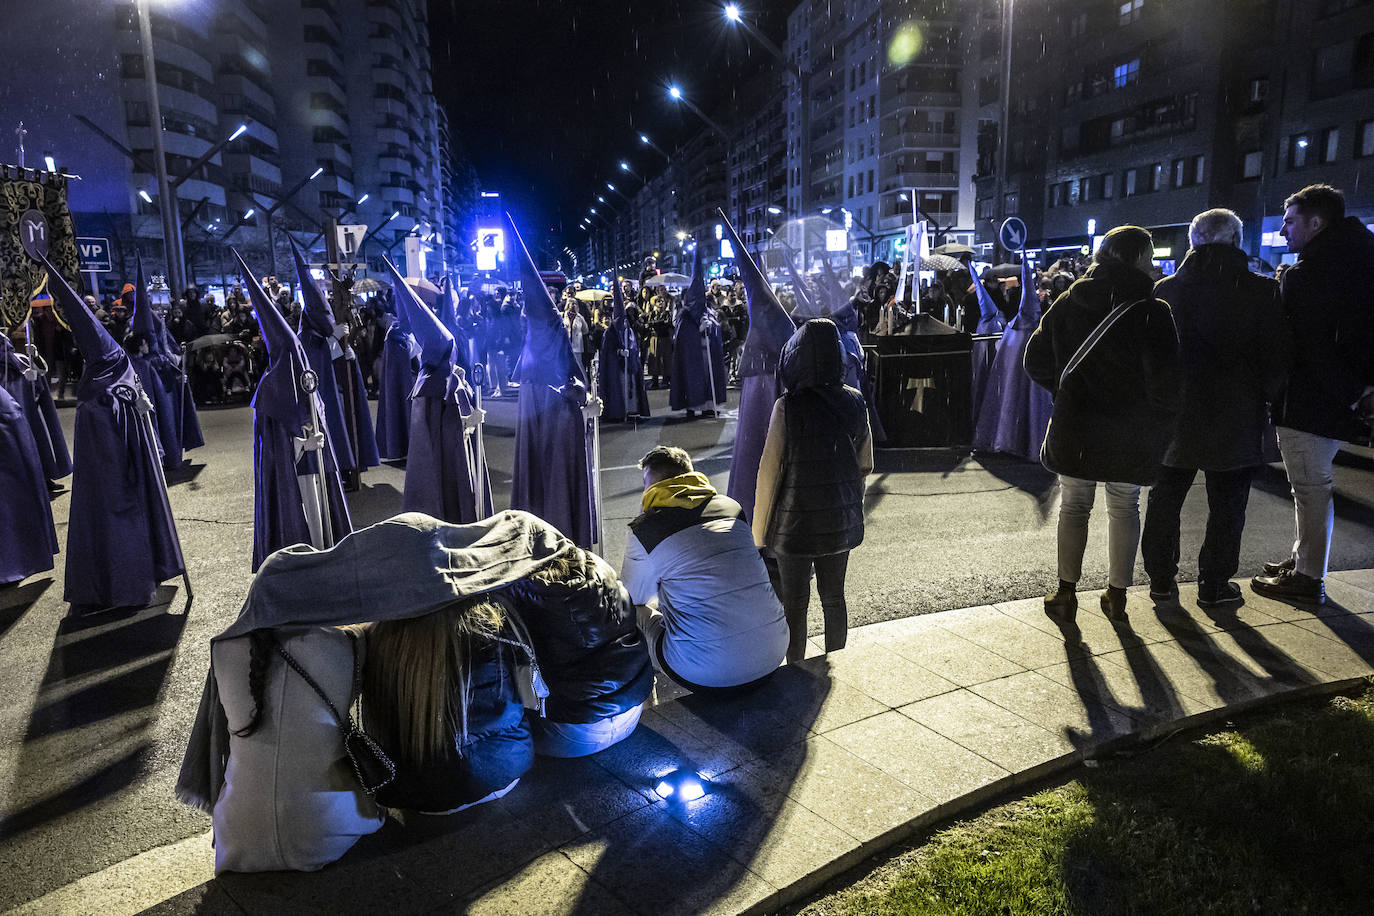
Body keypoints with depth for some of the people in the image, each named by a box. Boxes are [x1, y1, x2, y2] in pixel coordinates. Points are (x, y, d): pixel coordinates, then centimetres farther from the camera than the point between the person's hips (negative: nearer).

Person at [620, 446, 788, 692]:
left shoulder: (644, 531, -6)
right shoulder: (731, 506, 8)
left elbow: (632, 597, 12)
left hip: (708, 677, -5)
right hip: (773, 656, 5)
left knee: (637, 612, 19)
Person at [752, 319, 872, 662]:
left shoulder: (788, 406, -18)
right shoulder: (855, 401, -4)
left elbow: (770, 470, -15)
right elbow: (865, 465, 3)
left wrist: (759, 530, -4)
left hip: (797, 521, -4)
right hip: (841, 518, 5)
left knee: (795, 604, 9)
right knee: (833, 598, 18)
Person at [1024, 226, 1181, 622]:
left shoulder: (1068, 303, -1)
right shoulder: (1152, 311, -12)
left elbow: (1036, 360, 4)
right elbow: (1165, 380, -16)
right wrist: (1161, 419, 1)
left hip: (1075, 426, 2)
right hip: (1131, 433, -2)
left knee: (1073, 506, 13)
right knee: (1124, 508, 14)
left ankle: (1066, 593, 16)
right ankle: (1117, 595, 22)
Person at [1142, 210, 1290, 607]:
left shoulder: (1165, 290, -4)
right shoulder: (1262, 291, -9)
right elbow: (1277, 356, -6)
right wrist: (1261, 400, 9)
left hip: (1174, 418, 2)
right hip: (1235, 420, -2)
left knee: (1165, 499, 14)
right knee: (1226, 506, 11)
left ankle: (1161, 578, 22)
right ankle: (1214, 585, 18)